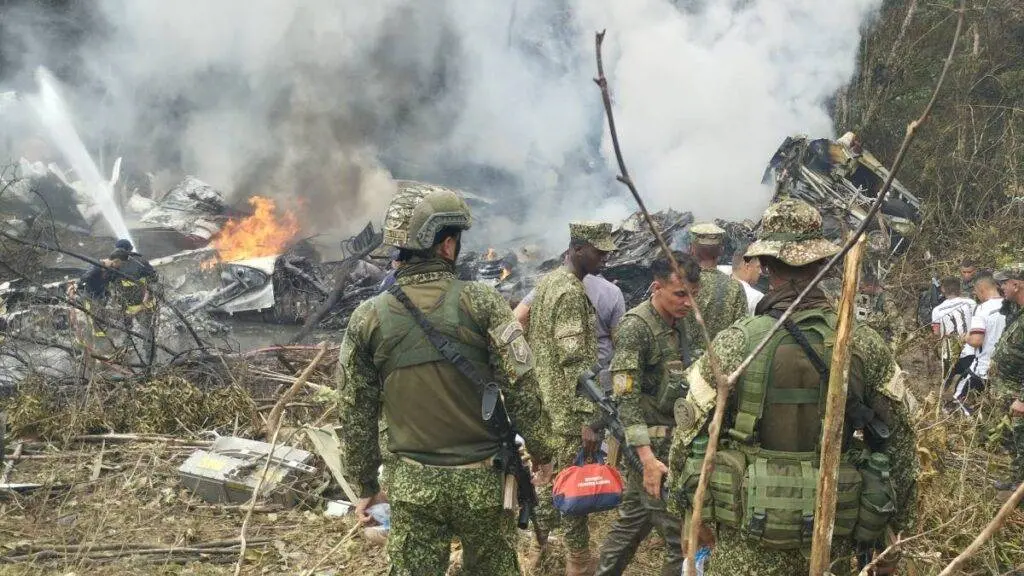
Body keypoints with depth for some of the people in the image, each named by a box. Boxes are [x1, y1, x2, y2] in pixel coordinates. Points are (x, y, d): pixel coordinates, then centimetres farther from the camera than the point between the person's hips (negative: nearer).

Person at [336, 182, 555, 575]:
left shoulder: (367, 318, -4)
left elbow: (356, 413, 2)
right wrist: (541, 452, 4)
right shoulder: (480, 302, -12)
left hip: (411, 484, 2)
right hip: (480, 477, -1)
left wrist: (366, 485, 13)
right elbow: (521, 387, -10)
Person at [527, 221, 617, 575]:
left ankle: (538, 543, 29)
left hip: (547, 401, 10)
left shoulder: (548, 281, 11)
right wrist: (587, 418, -24)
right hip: (568, 408, -10)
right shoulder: (571, 292, -20)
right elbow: (574, 362, -24)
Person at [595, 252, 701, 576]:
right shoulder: (636, 327, -15)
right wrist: (648, 458, -26)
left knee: (633, 522, 18)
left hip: (673, 442, 8)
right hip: (653, 447, -8)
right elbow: (626, 398, -19)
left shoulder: (679, 324, 9)